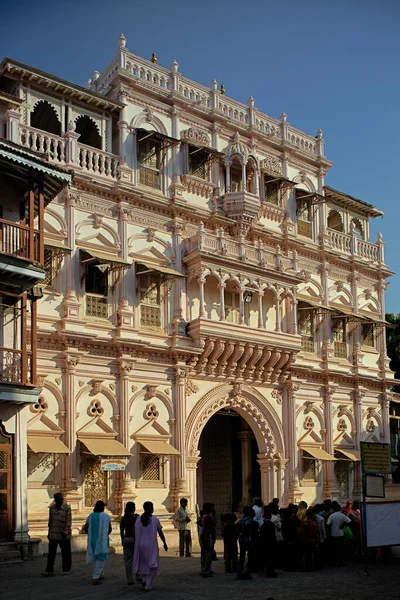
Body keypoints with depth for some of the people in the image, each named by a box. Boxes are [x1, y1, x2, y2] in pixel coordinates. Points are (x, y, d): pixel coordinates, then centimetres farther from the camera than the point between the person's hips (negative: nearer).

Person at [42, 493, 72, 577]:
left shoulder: (67, 508, -6)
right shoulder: (52, 508, 7)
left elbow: (68, 521, -8)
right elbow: (50, 521, 14)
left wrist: (66, 532, -15)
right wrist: (49, 532, 14)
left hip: (63, 535, -3)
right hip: (53, 535, 3)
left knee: (65, 553, 7)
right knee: (51, 553, 2)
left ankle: (66, 569, 20)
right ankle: (49, 570, 7)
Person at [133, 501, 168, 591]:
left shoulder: (138, 520, -1)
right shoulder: (155, 520, -7)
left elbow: (136, 534, 0)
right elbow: (160, 533, -2)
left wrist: (136, 546, 11)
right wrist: (165, 544, 10)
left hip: (141, 545, 3)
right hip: (152, 545, -2)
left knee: (142, 564, 23)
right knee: (152, 565, 8)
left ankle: (144, 580, 11)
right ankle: (148, 586, 5)